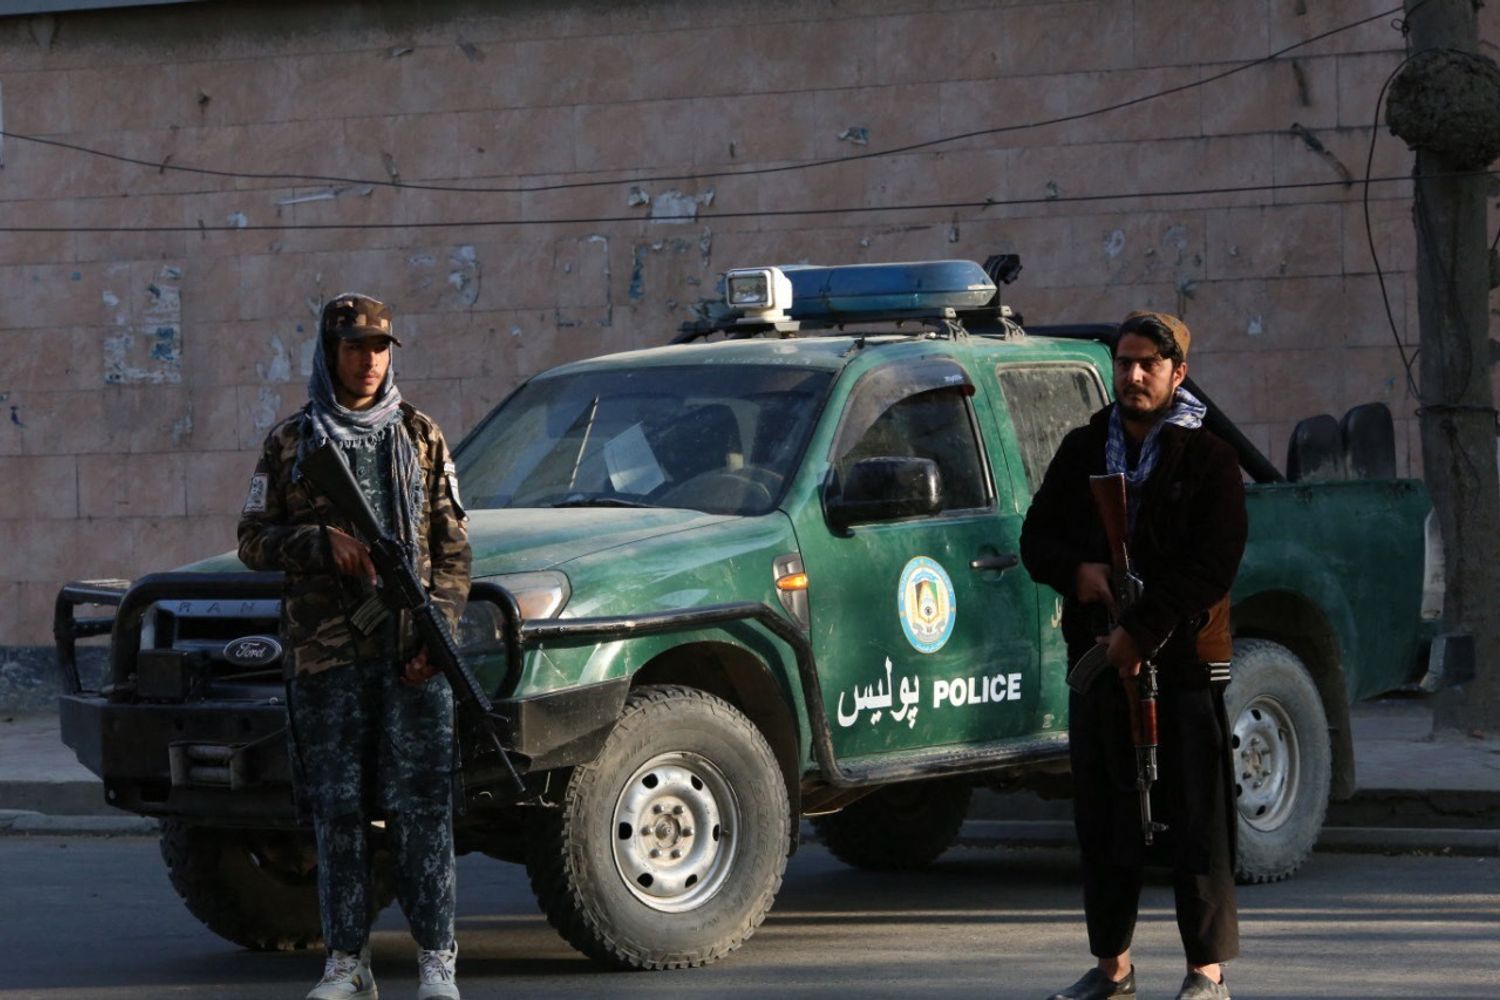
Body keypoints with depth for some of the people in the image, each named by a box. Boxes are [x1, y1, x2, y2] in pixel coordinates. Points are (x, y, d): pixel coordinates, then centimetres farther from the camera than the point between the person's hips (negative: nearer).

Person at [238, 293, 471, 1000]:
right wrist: (322, 541, -12)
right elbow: (253, 542, 6)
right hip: (325, 657, 0)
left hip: (412, 655, 0)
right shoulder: (291, 443, 9)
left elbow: (453, 547, 9)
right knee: (338, 812, 2)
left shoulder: (421, 437, 10)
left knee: (422, 807, -5)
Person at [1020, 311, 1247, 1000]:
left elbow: (1211, 567, -10)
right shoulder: (1083, 451, 14)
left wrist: (1141, 632, -16)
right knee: (1103, 821, 8)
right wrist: (1078, 573, -9)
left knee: (1195, 824, -5)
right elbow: (1038, 537, 13)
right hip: (1097, 659, 5)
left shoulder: (1208, 459, -2)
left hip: (1184, 663, -5)